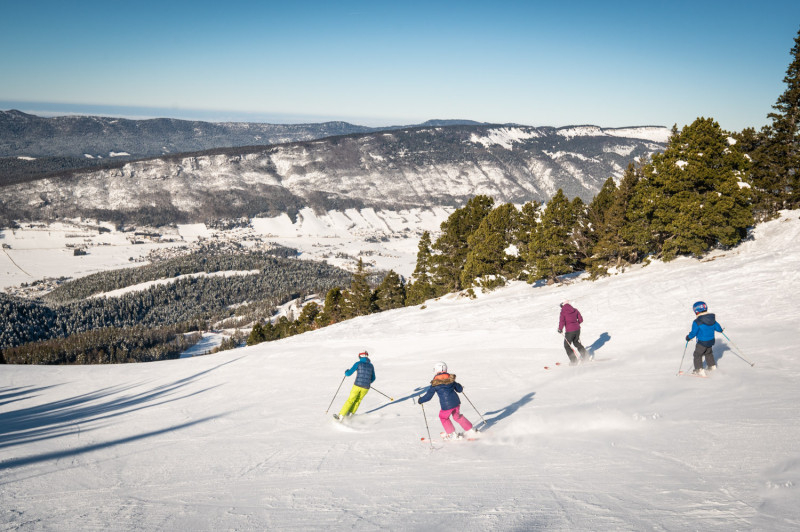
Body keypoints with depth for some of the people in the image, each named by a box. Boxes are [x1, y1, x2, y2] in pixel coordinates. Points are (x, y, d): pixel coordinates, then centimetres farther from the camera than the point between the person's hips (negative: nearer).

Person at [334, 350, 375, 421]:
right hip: (366, 388, 2)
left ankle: (341, 416, 10)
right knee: (358, 400, 25)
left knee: (350, 400, 12)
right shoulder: (371, 366, 8)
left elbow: (349, 373, -4)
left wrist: (346, 372, 20)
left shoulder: (358, 364, -3)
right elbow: (373, 378, 16)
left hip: (357, 385, -2)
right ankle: (350, 413, 25)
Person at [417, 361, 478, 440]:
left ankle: (451, 434, 26)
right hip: (456, 402, 5)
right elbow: (459, 389, 16)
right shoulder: (450, 379, 5)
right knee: (457, 416, 27)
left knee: (443, 417, 22)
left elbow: (428, 395, -2)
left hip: (446, 405, -5)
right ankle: (470, 430, 29)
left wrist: (420, 400, 15)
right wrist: (461, 388, 41)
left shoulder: (435, 384, -7)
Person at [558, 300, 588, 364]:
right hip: (577, 329, 5)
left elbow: (562, 322, -19)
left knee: (567, 345, 11)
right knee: (576, 342, 28)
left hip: (569, 331, -5)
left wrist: (560, 329, -4)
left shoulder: (563, 312, -10)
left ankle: (573, 360, 7)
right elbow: (581, 319, 7)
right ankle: (584, 355, 27)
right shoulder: (575, 310, 4)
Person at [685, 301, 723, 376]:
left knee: (697, 354, 8)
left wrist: (688, 337, 1)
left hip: (702, 342, -7)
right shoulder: (712, 319, -3)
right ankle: (712, 365, 41)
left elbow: (693, 333, -17)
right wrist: (720, 330, 31)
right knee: (708, 353, 29)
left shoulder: (697, 322, -22)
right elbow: (718, 327, 8)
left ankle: (699, 369, 4)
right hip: (711, 341, 7)